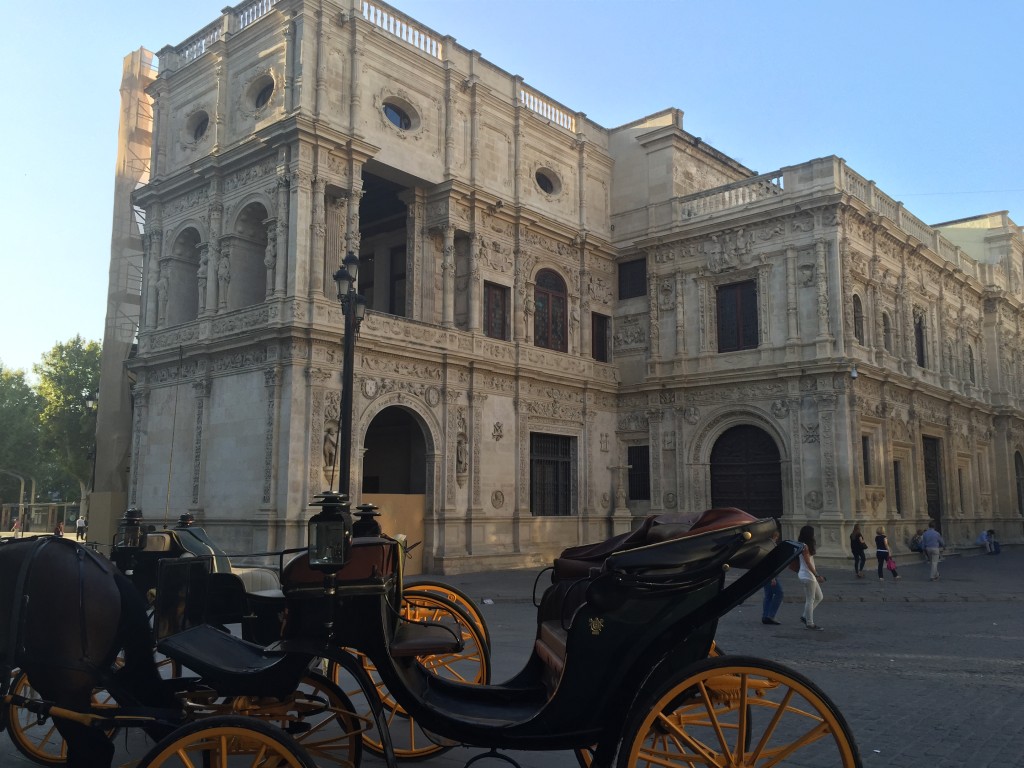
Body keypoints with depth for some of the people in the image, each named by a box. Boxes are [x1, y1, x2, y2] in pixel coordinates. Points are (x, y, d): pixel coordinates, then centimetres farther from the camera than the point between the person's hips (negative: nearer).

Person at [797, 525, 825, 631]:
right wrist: (817, 575, -21)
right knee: (810, 600, -3)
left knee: (819, 597, 15)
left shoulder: (806, 546, 14)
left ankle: (805, 616, 18)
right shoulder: (804, 547, -16)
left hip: (810, 575, 10)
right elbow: (808, 563, -20)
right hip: (807, 576, -10)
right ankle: (810, 623, 5)